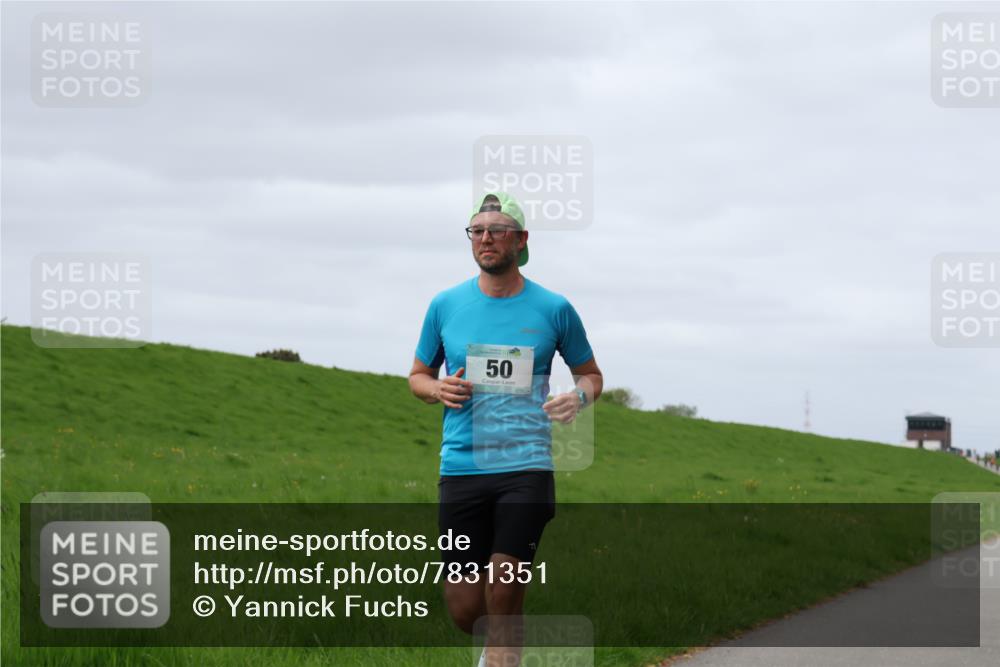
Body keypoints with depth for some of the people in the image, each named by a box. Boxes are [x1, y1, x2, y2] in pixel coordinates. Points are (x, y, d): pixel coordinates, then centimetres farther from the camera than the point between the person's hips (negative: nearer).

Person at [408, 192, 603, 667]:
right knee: (464, 608, 2)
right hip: (461, 468, 2)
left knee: (504, 588, -14)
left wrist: (579, 396, -6)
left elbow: (591, 374, 17)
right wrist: (439, 389, -4)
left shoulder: (553, 309, 4)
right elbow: (418, 376, 19)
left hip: (526, 467, -2)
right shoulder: (446, 305, 8)